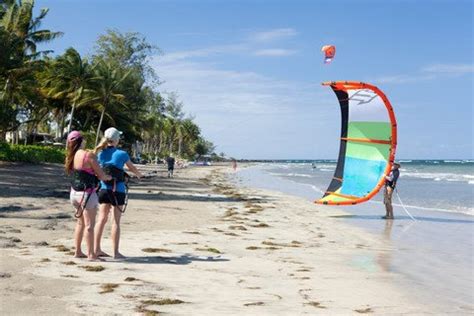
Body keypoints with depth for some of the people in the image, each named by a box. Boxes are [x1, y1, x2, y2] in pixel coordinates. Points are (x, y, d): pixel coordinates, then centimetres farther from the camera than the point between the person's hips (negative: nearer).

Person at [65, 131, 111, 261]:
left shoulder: (72, 156, 5)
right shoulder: (89, 155, -17)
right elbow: (101, 176, -12)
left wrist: (98, 148, 25)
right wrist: (109, 177, 9)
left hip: (75, 193, 8)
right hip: (87, 194, -7)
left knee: (81, 222, 19)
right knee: (89, 225, -1)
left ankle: (78, 251, 24)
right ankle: (91, 254, 4)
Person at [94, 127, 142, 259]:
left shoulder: (101, 153, 2)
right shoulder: (122, 154, -8)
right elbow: (132, 168, 11)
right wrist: (139, 174, 32)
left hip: (104, 189, 4)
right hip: (118, 191, -4)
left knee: (102, 219, 10)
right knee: (116, 221, 0)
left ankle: (97, 249, 14)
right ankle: (116, 252, 4)